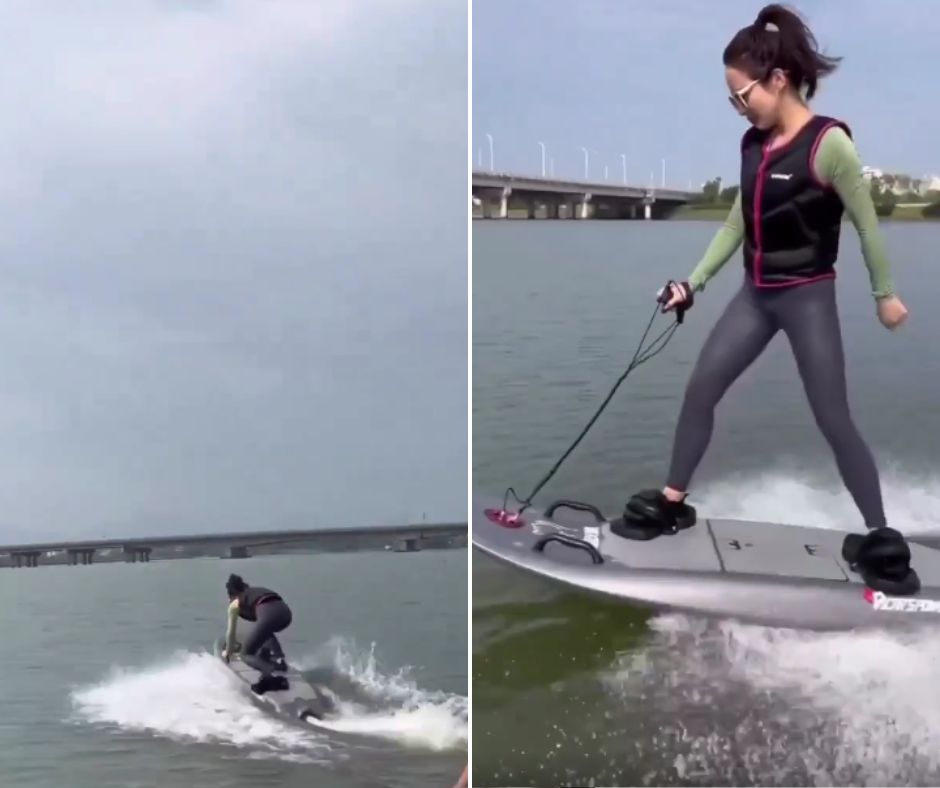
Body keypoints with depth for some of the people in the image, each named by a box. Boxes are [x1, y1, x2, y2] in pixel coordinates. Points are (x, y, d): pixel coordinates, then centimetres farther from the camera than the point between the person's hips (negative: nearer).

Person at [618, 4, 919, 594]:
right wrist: (695, 282, 8)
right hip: (756, 294, 7)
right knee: (700, 389, 6)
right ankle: (672, 502, 19)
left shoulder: (828, 144, -18)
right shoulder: (754, 144, 3)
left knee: (834, 419, -2)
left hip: (808, 298, -7)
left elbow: (866, 222, -10)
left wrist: (885, 294, -4)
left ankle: (880, 540, 9)